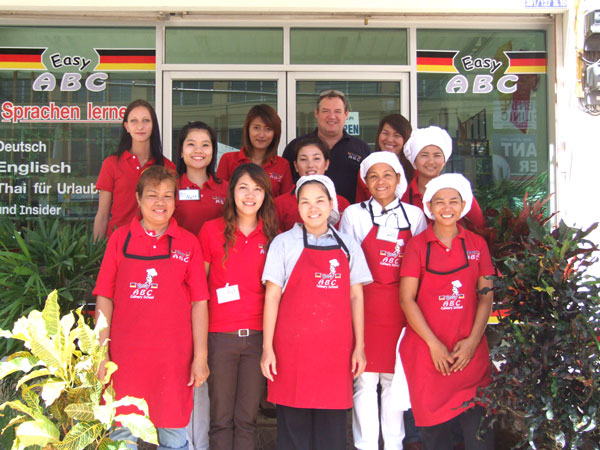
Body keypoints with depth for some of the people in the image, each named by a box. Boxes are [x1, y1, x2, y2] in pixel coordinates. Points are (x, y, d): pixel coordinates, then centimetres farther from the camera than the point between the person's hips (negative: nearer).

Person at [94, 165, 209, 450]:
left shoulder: (188, 243, 3)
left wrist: (200, 356, 0)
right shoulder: (120, 239, 4)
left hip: (173, 357, 0)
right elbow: (105, 298, 5)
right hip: (126, 356, 1)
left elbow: (199, 302, 2)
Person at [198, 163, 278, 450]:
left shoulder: (272, 236, 7)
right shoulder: (211, 230, 1)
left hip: (257, 336, 2)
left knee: (247, 418, 8)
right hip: (220, 336, -1)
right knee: (221, 418, 5)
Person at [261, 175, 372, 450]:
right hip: (293, 348, -2)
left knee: (332, 427, 6)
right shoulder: (284, 243, 4)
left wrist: (359, 347, 5)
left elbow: (356, 296, 10)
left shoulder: (347, 245, 11)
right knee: (293, 425, 4)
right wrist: (267, 348, -4)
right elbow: (272, 296, 1)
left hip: (336, 349, 2)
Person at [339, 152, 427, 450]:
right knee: (365, 380, 0)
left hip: (401, 307, 2)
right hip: (364, 305, -2)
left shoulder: (414, 215, 7)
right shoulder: (354, 214, 2)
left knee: (394, 379, 8)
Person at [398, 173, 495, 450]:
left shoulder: (477, 244, 7)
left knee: (478, 423, 1)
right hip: (427, 350, -1)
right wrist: (434, 344, -9)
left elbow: (486, 296, 6)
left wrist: (473, 340, -6)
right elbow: (407, 299, -4)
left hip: (470, 350, 2)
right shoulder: (417, 245, 0)